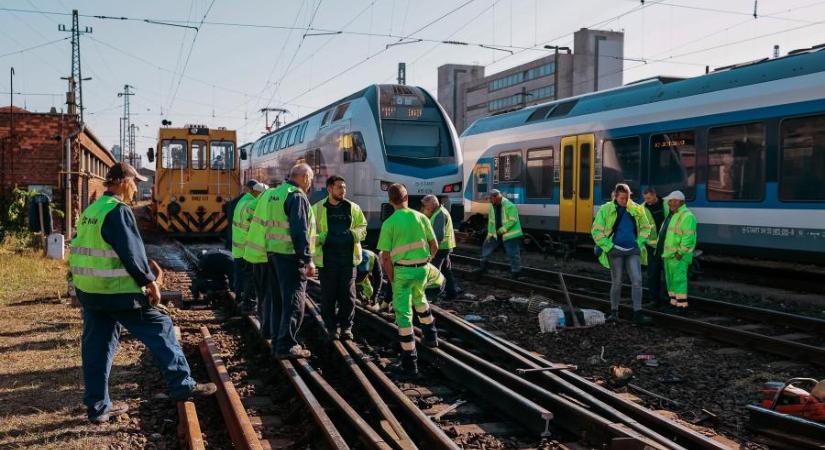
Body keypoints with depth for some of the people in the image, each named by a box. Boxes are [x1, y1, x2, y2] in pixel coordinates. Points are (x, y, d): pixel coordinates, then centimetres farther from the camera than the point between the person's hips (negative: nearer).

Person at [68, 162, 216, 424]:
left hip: (87, 290, 9)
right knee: (159, 329, 1)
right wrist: (150, 281, -9)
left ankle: (98, 407, 19)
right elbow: (132, 253, -18)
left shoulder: (90, 211, 14)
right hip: (117, 292, -9)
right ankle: (182, 386, 5)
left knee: (97, 347, 12)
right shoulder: (118, 211, -14)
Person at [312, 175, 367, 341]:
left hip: (348, 258, 2)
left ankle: (346, 326, 18)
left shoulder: (352, 208, 8)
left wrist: (352, 234, -9)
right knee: (328, 295, 4)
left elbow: (363, 228, 12)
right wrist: (322, 238, -17)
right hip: (326, 259, -2)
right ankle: (332, 327, 18)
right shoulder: (317, 209, 1)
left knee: (348, 294, 4)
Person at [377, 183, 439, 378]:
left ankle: (409, 363, 1)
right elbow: (434, 246, 5)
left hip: (403, 270, -4)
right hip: (422, 268, 4)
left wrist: (391, 279, 2)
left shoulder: (389, 223, -8)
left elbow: (386, 257, -9)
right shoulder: (421, 217, 1)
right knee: (419, 298, 33)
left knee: (403, 313, 0)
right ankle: (431, 336, 45)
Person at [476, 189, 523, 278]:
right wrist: (490, 234, 2)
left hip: (510, 234, -8)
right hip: (496, 234, 8)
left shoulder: (509, 206, -19)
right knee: (486, 245, 14)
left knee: (513, 254, -5)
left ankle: (515, 273, 4)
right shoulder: (492, 206, 3)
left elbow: (513, 221, -21)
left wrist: (501, 230, -21)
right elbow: (490, 221, 8)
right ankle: (483, 267, 26)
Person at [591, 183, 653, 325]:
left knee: (637, 281, -4)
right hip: (616, 250, -2)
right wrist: (608, 247, -9)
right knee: (616, 282, 4)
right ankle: (614, 312, 18)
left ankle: (637, 313, 2)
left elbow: (646, 227, 17)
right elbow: (596, 231, -3)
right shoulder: (606, 209, -4)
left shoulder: (636, 209, 4)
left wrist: (640, 244, 5)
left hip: (633, 251, 2)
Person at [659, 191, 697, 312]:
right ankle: (674, 302, 23)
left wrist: (680, 253, -21)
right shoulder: (672, 215, 17)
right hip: (668, 254, 10)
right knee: (670, 279, 14)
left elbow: (688, 237, -21)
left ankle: (682, 304, -1)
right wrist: (659, 247, 18)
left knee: (679, 279, -7)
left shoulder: (687, 216, -15)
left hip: (678, 256, -10)